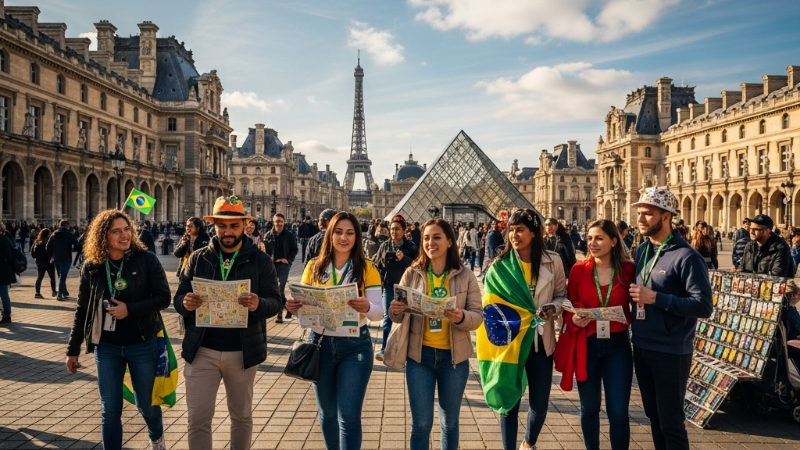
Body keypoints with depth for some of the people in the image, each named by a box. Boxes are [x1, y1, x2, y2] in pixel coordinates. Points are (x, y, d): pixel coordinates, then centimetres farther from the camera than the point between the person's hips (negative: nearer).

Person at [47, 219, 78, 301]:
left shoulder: (54, 235, 6)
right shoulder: (69, 235, -9)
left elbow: (48, 247, 5)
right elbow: (77, 244, -12)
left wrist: (51, 256, 13)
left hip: (56, 259, 5)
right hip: (66, 259, -5)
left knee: (61, 277, 18)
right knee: (62, 277, -3)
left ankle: (65, 293, 26)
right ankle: (59, 295, -6)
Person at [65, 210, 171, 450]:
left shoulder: (146, 259, -10)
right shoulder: (91, 266, -1)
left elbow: (164, 298, -11)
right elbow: (82, 310, 6)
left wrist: (130, 309, -23)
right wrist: (73, 349, 8)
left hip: (143, 344, -2)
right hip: (106, 347, 2)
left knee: (146, 404, 14)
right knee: (110, 411, 7)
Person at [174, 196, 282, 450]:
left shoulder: (261, 260, -3)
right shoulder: (198, 258, 3)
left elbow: (275, 303, -8)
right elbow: (178, 299, 1)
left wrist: (258, 305, -30)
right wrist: (186, 304, -23)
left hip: (242, 352, -1)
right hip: (202, 350, 1)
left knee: (242, 416, 16)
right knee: (198, 419, 4)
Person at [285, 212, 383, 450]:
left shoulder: (367, 268, -4)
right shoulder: (314, 267, 2)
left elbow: (379, 312, -9)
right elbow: (303, 304, 2)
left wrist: (366, 308, -31)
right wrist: (292, 307, -21)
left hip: (355, 346, -3)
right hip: (320, 344, 3)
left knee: (349, 417, -4)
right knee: (327, 413, 18)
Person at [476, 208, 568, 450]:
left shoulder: (552, 261, -3)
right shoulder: (500, 265, -4)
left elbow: (562, 295, 7)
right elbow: (489, 302, 2)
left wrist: (553, 308, -13)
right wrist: (500, 322, -14)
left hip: (540, 340, 1)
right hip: (509, 341, -1)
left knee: (540, 402, 9)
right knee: (509, 400, 7)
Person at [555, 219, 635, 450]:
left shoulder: (628, 270, -4)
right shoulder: (578, 269, -2)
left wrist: (626, 319, -17)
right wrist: (573, 319, -15)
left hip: (617, 345, -1)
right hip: (586, 345, 1)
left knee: (618, 411, 0)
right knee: (589, 407, 13)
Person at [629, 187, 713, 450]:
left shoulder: (686, 257, -16)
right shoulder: (641, 251, 7)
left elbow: (703, 307, -22)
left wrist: (655, 297, -24)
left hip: (671, 352, -7)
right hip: (641, 348, 7)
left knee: (671, 423, 4)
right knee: (653, 416, 20)